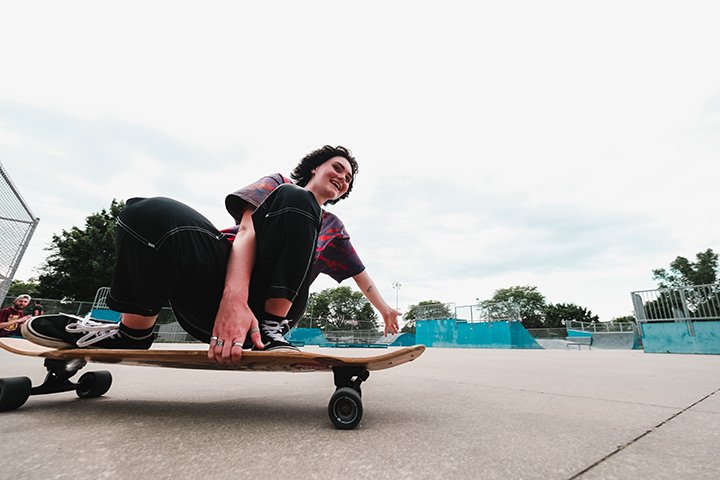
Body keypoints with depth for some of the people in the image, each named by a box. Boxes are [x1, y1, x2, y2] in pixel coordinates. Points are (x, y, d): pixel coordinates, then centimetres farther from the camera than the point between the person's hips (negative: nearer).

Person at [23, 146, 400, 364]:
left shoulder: (333, 228, 24)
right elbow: (247, 229, -5)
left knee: (292, 201, -21)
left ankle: (272, 329, -18)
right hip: (223, 290, -1)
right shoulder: (278, 182, 14)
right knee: (151, 213, -28)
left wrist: (386, 309, 40)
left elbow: (361, 275, 34)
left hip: (267, 307, 1)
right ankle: (135, 330, -7)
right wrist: (234, 299, -23)